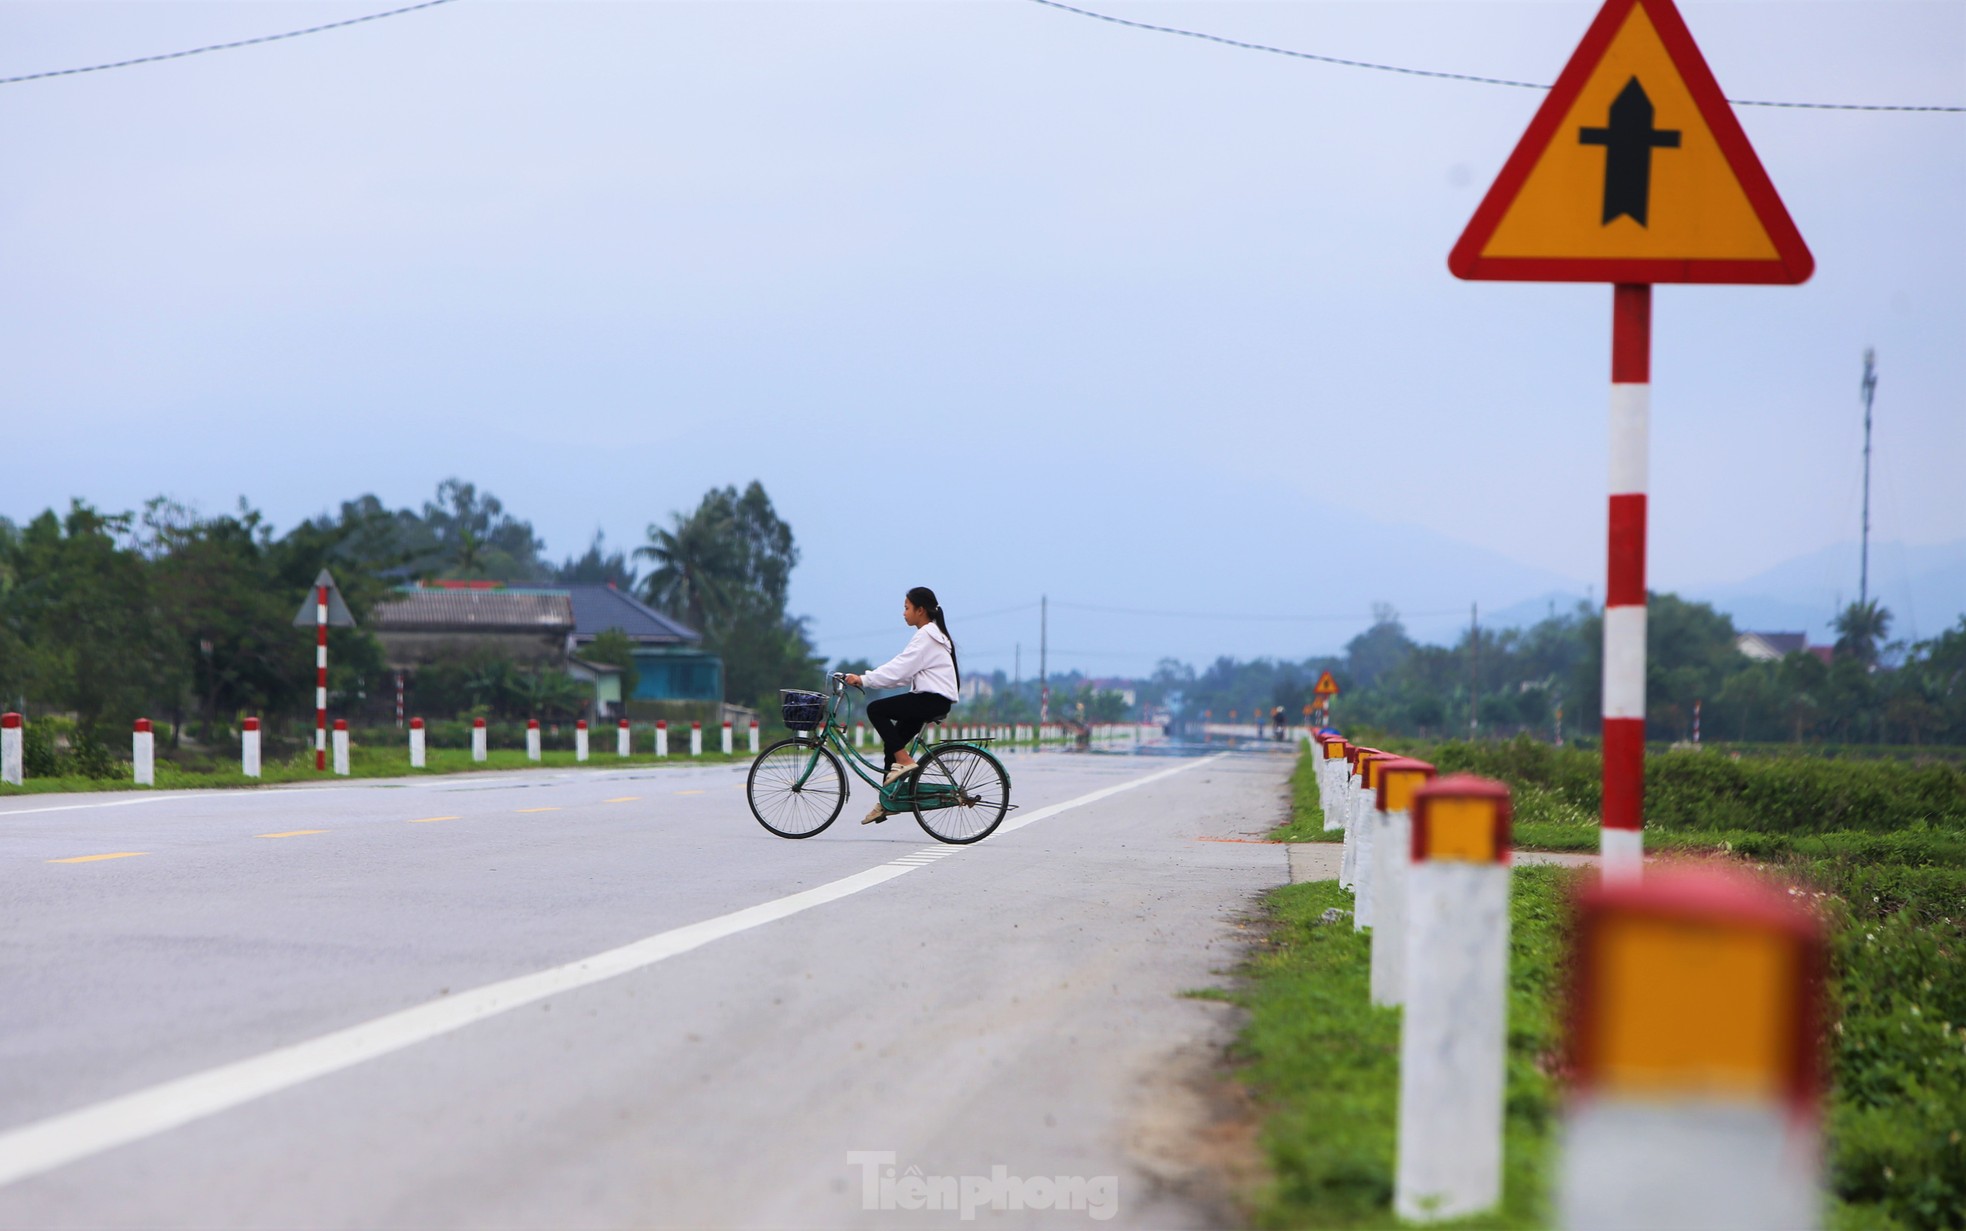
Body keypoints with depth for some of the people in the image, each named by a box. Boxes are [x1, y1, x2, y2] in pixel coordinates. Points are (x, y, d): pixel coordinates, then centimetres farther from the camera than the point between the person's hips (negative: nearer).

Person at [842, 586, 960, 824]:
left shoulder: (925, 636, -12)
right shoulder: (933, 634, 20)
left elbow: (899, 669, -19)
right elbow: (904, 670, 20)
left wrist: (864, 680, -16)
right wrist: (866, 679, 11)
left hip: (933, 699, -10)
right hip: (933, 699, 10)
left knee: (876, 709, -14)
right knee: (892, 741, 9)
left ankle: (904, 761, -12)